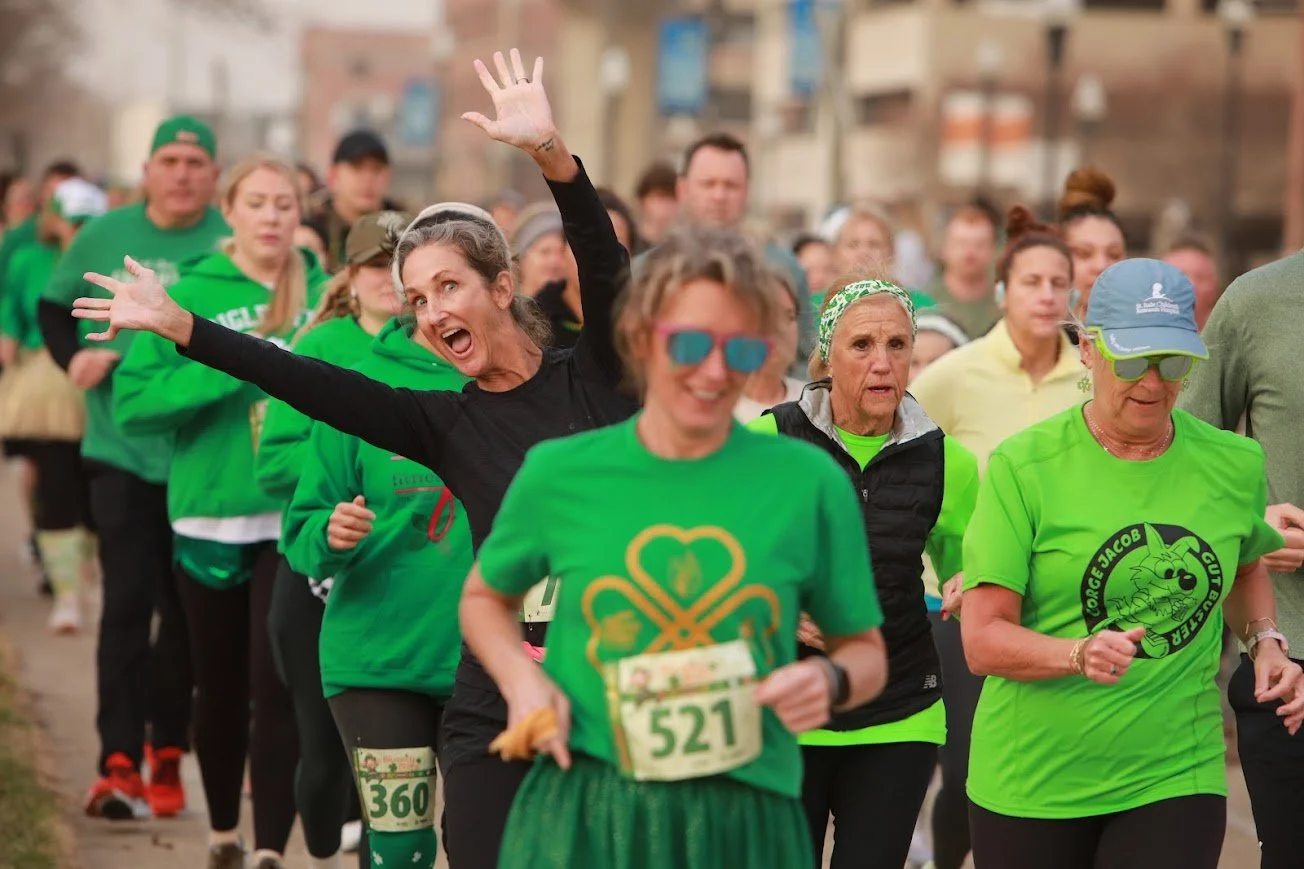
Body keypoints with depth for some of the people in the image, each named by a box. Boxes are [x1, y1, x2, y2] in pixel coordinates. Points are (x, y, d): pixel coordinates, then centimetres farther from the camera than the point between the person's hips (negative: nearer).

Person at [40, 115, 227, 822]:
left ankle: (168, 755, 19)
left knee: (185, 613, 8)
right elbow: (53, 306, 17)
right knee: (127, 602, -7)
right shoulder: (104, 238, 4)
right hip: (123, 451, 1)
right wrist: (74, 357, -1)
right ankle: (119, 761, -9)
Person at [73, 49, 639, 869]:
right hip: (499, 714, 2)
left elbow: (606, 265, -15)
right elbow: (308, 384, -1)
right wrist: (178, 325, -8)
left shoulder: (593, 377, 0)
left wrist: (551, 151, -31)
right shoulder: (446, 424, 6)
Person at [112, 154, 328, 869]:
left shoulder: (326, 295, 2)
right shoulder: (190, 295, -2)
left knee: (278, 688, -6)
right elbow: (133, 401, -8)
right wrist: (228, 369, -18)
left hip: (297, 519, -1)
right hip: (210, 516, 1)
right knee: (220, 686, 14)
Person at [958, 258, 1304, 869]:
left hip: (1175, 779, 2)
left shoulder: (1236, 465, 3)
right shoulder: (1023, 467, -8)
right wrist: (1081, 654, -28)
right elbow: (981, 640, -11)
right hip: (1030, 788, -1)